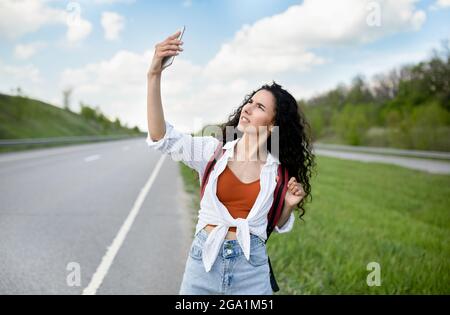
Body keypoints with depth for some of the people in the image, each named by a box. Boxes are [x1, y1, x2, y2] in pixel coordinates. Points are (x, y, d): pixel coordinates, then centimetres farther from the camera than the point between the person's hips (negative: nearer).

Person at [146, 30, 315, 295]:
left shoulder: (277, 170, 0)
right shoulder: (214, 150, -3)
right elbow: (161, 138, -18)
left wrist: (289, 205, -8)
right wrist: (155, 75, -25)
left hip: (252, 270, 0)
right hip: (204, 262, 0)